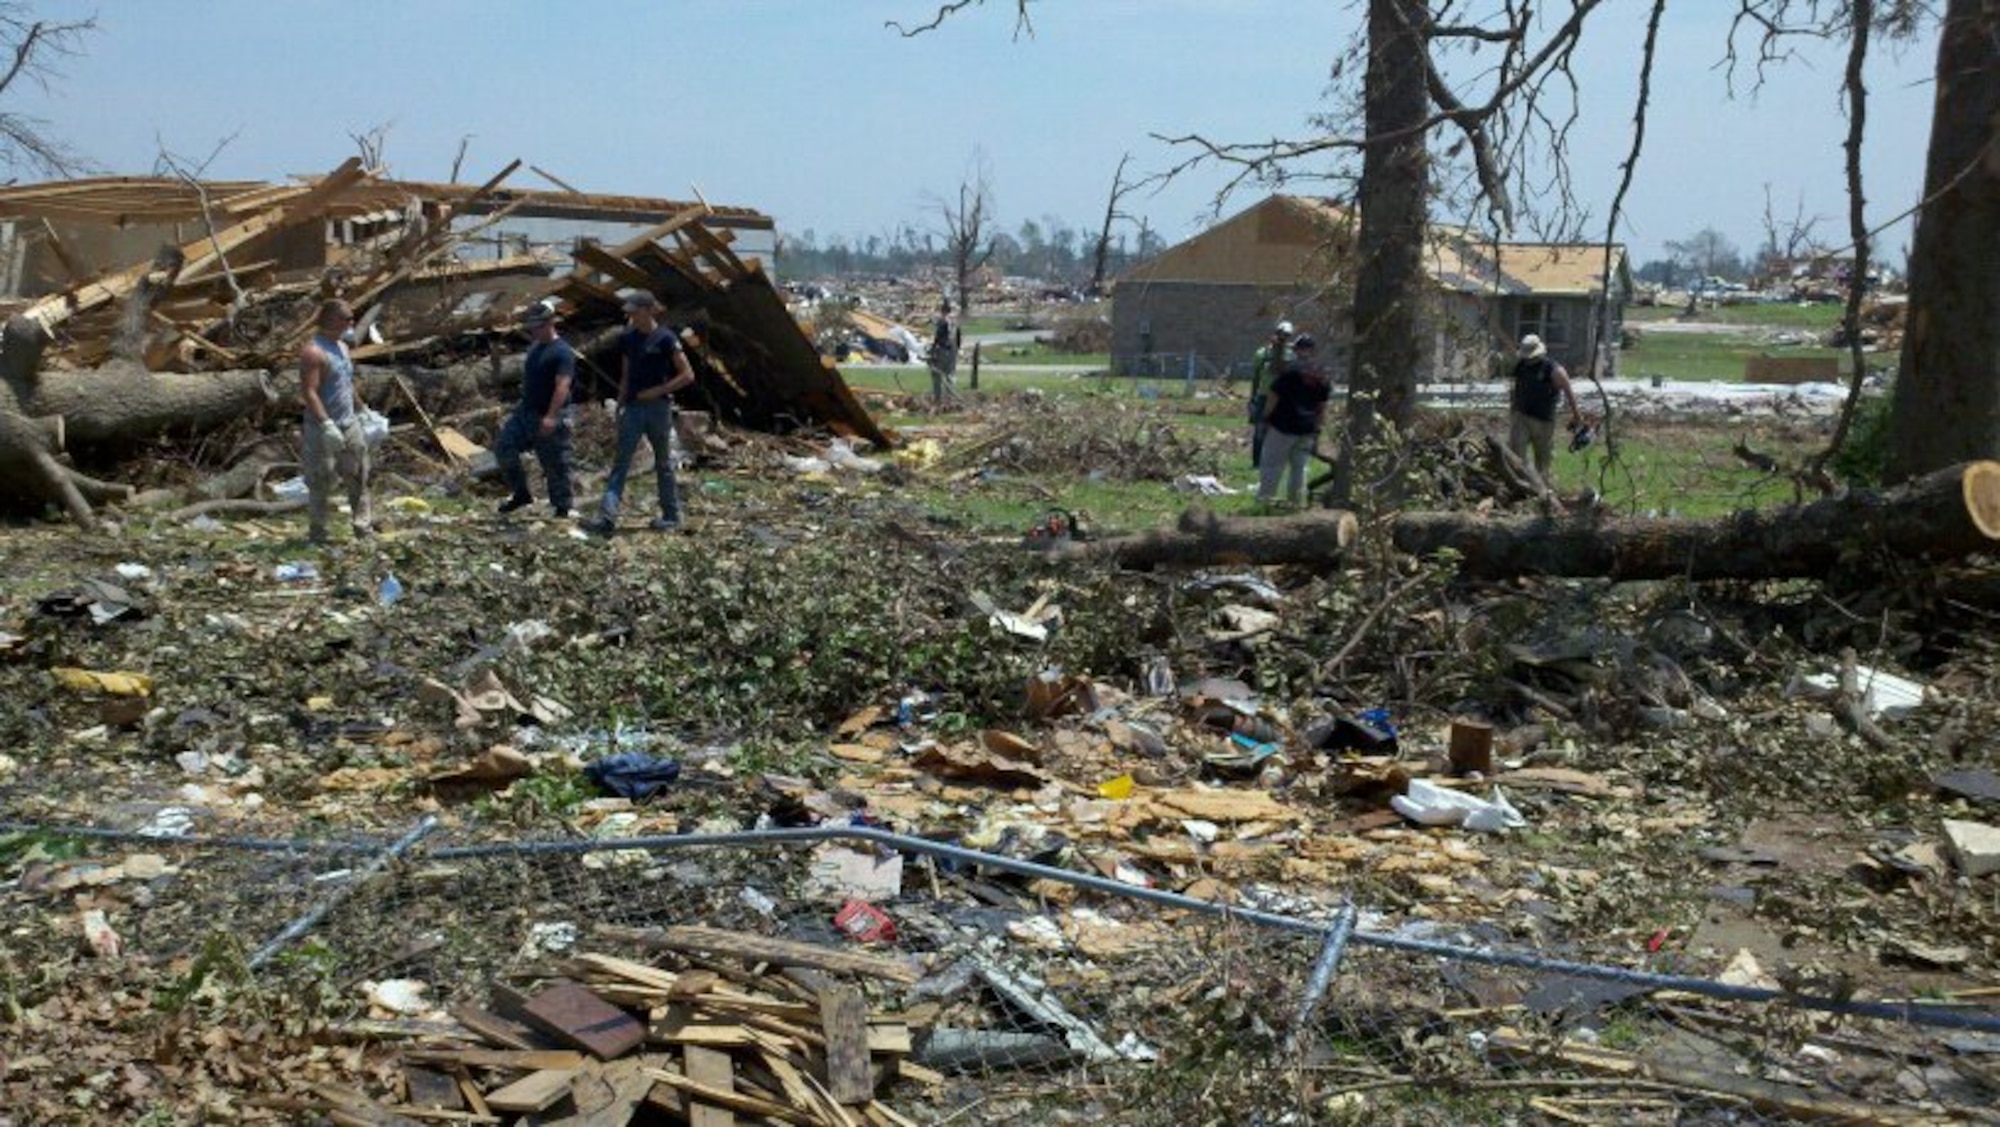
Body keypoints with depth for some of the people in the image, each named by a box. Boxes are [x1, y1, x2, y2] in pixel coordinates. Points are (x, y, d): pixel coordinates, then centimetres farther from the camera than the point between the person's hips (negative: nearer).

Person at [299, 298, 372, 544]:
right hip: (323, 427, -8)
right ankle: (318, 531, 10)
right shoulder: (313, 352, -16)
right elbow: (308, 392, -22)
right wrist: (327, 424, -28)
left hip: (349, 423, 8)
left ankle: (363, 524, 14)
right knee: (320, 481, 1)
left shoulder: (342, 346, 12)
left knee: (358, 474, 8)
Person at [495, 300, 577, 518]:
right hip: (526, 411, 9)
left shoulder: (562, 352, -16)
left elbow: (562, 386, -25)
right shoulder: (534, 349, 13)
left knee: (555, 465, -1)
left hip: (550, 419, -9)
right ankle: (521, 493, 16)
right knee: (504, 447, 4)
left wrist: (551, 416, -34)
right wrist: (522, 404, 24)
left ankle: (562, 508, 10)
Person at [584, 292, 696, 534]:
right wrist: (620, 406, 9)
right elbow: (625, 377, 15)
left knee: (663, 463, 6)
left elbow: (687, 375, -9)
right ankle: (607, 516, -10)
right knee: (620, 462, -4)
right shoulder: (628, 339, 7)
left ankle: (671, 516, 17)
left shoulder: (665, 339, -8)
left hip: (658, 407, -4)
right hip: (633, 407, 4)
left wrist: (658, 390, -14)